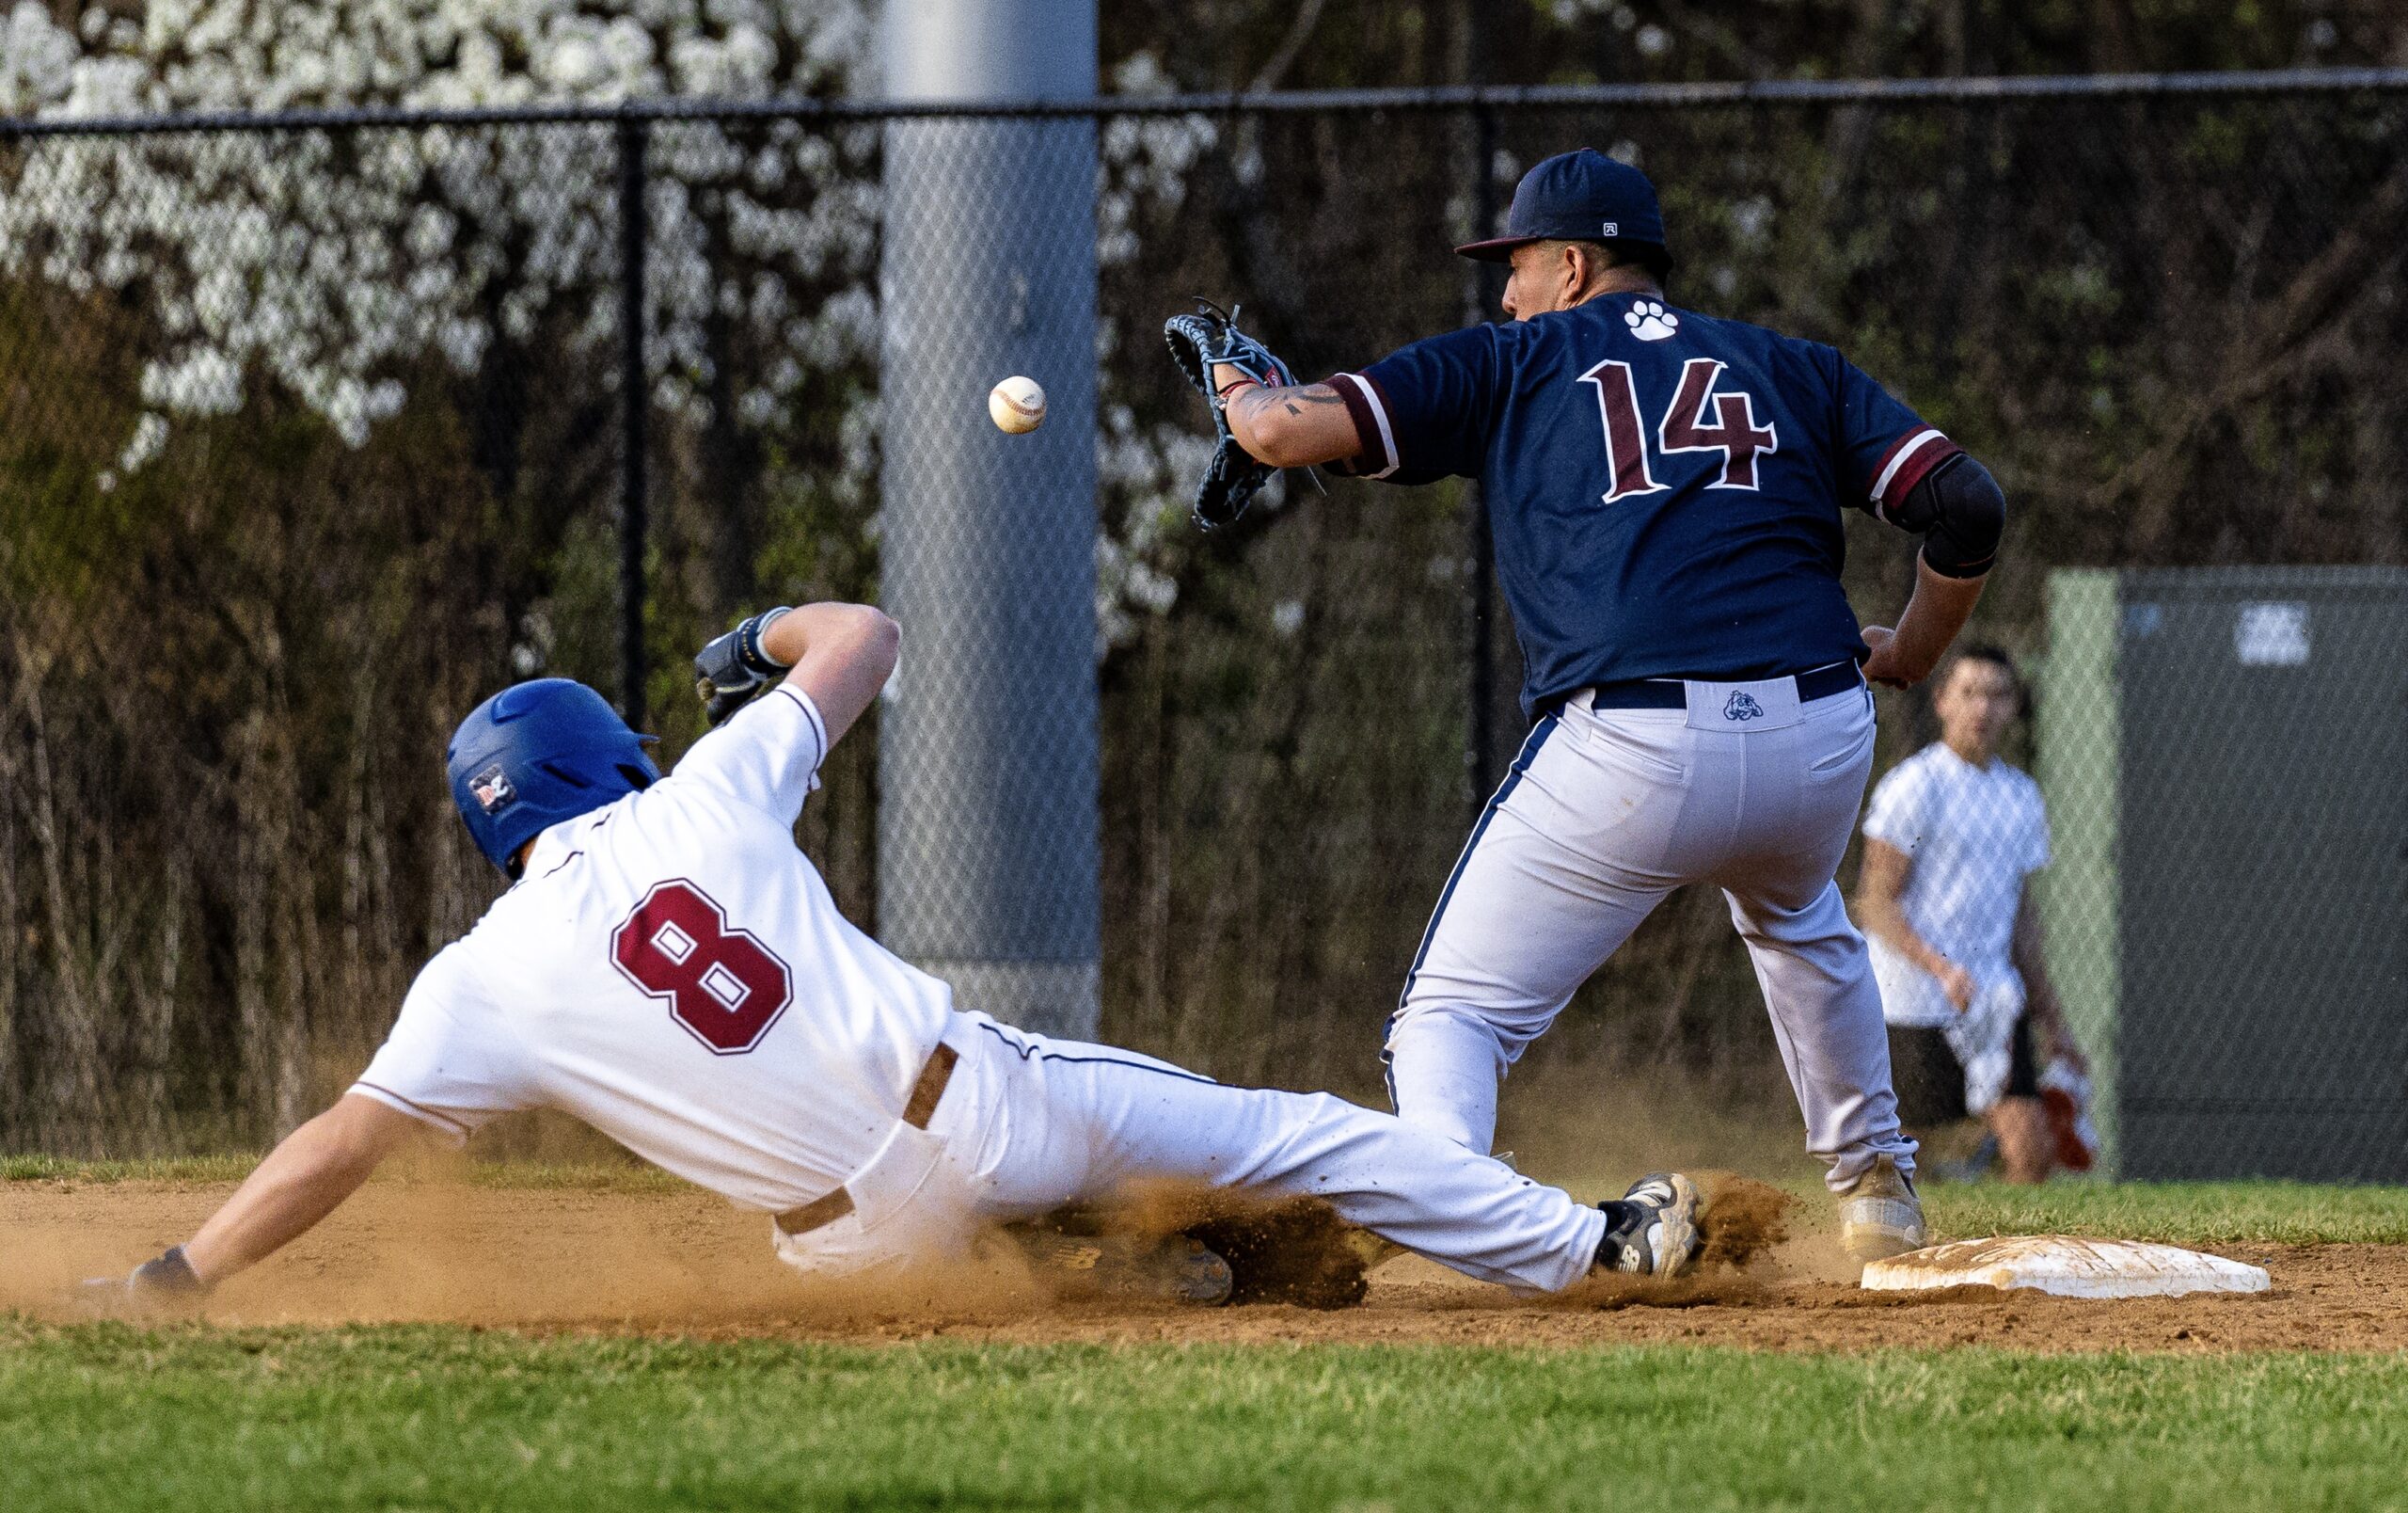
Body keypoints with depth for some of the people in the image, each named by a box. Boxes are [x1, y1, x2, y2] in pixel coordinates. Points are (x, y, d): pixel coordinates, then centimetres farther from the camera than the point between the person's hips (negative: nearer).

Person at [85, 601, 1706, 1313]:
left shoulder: (489, 980, 1)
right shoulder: (706, 799, 4)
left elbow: (336, 1150, -3)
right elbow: (866, 638, 16)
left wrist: (171, 1284, 3)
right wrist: (776, 635, 38)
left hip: (872, 1234, 0)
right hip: (980, 1108, 0)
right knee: (1279, 1132, 11)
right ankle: (1586, 1244, 13)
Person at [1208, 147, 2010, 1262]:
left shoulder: (1514, 362, 14)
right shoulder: (1794, 370, 21)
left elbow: (1288, 431, 8)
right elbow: (1964, 503, 9)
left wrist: (1240, 386, 32)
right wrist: (1911, 653, 27)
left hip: (1628, 753, -4)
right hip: (1821, 742, 4)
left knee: (1455, 1013, 5)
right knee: (1797, 922, 39)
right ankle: (1874, 1189, 44)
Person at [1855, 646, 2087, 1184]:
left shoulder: (2022, 796, 15)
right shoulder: (1913, 786, -7)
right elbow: (1876, 904, -11)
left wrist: (2052, 1022, 20)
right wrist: (1943, 969, -25)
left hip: (1996, 1002, 6)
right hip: (1915, 1006, -6)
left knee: (2033, 1150, -8)